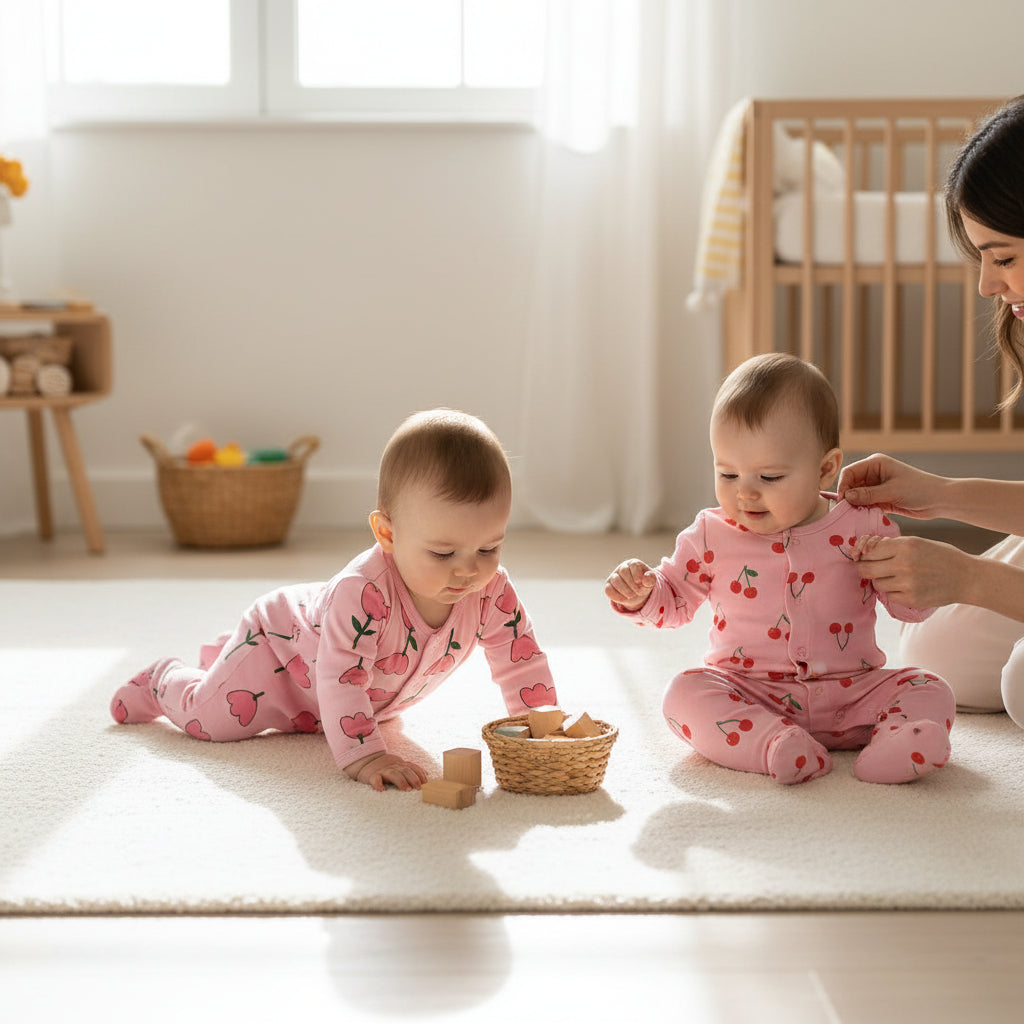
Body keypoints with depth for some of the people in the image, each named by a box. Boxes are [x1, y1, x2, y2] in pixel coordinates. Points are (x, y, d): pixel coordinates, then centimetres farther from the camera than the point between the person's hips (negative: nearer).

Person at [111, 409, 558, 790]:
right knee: (209, 716, -10)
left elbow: (520, 657, -17)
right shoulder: (363, 593, -49)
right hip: (282, 638, -7)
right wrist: (362, 755, -54)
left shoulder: (491, 591, -30)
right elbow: (339, 679, -48)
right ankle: (163, 680, 27)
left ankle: (222, 654, 56)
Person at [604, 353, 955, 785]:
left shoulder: (860, 528, -3)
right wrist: (640, 591, -8)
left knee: (928, 689, -18)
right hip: (748, 694, 0)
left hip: (850, 694, 0)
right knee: (685, 694, -26)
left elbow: (912, 606, 2)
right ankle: (772, 745, -46)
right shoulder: (712, 536, 2)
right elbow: (674, 601, 15)